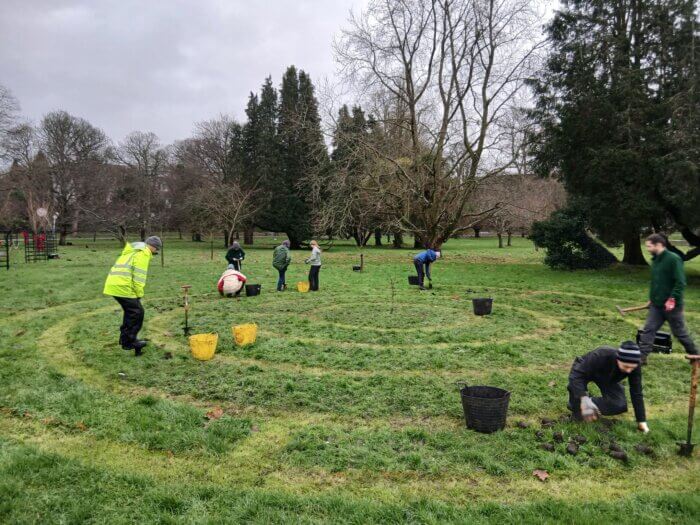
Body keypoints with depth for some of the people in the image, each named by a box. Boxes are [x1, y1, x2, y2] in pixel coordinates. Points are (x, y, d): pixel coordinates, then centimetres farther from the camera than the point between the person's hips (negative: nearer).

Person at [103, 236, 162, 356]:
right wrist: (139, 294, -6)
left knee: (130, 311, 21)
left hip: (114, 284, 10)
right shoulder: (143, 253, -7)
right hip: (122, 287, -10)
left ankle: (125, 338, 29)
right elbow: (139, 276, -14)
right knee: (137, 312, -2)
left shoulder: (132, 251, 24)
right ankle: (129, 341, 2)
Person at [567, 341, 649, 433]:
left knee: (620, 405, -15)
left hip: (606, 378, 4)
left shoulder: (634, 366, -29)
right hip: (582, 371, -4)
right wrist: (584, 398, -57)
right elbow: (576, 375, -44)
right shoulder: (601, 356, -42)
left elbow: (636, 393, -19)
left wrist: (641, 421, -19)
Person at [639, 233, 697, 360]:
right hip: (656, 305, 7)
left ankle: (695, 356, 29)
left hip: (671, 305, -7)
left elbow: (681, 282, -20)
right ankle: (641, 357, 3)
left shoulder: (673, 259, -16)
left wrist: (672, 299, -23)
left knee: (680, 332, 8)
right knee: (648, 330, 1)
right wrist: (652, 298, 16)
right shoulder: (655, 260, 9)